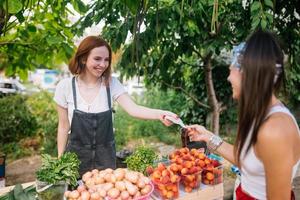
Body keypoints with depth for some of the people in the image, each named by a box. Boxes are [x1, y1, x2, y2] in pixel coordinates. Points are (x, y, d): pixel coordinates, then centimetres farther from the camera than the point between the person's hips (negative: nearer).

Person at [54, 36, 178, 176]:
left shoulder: (112, 84, -9)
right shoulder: (65, 86, -10)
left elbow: (133, 109, -22)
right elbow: (64, 126, -3)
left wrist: (159, 114, -39)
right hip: (76, 156, -1)